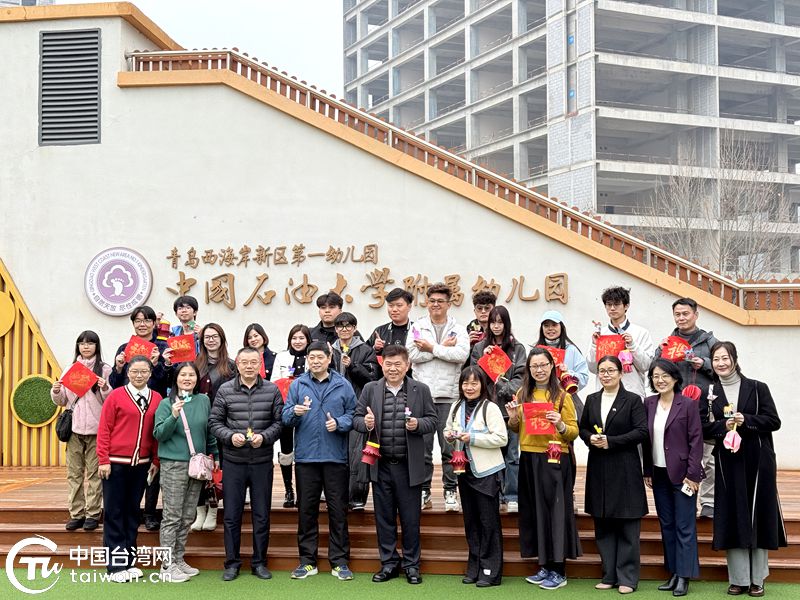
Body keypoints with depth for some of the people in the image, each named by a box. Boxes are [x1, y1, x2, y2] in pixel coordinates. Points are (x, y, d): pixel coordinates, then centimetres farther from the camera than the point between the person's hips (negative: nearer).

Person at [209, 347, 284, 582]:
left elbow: (279, 421, 1)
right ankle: (232, 562, 18)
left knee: (261, 514, 7)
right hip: (233, 461, 0)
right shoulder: (225, 390, 1)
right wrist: (230, 436, -14)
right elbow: (215, 421, 2)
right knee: (231, 514, 6)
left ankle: (259, 562, 20)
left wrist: (264, 436, -15)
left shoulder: (272, 390, 1)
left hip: (262, 461, 0)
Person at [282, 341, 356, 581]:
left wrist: (339, 423, -14)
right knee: (306, 509, 7)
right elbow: (285, 418, 3)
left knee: (338, 509, 4)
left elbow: (353, 414, 4)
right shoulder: (297, 385, 5)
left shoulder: (343, 385, 4)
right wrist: (295, 412, -18)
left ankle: (339, 561, 13)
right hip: (305, 456, 1)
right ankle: (307, 560, 18)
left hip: (335, 456, -1)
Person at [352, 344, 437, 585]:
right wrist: (365, 423, -16)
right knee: (384, 517, 11)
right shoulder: (370, 389, 4)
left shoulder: (420, 390, 1)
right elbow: (356, 418, 6)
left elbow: (432, 421, 2)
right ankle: (389, 563, 23)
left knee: (410, 518, 6)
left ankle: (411, 564, 21)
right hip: (381, 465, 2)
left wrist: (418, 424, -18)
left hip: (409, 465, -1)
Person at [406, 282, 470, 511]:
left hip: (449, 395, -1)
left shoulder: (458, 329, 8)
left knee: (450, 446, 2)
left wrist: (432, 348, -10)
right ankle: (423, 491, 13)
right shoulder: (418, 327, 10)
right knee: (422, 446, 4)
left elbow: (462, 354, -10)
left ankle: (450, 491, 11)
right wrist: (443, 347, -8)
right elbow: (412, 354, -6)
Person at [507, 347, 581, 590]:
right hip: (528, 458, 5)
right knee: (534, 511, 8)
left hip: (554, 460, -5)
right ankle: (544, 566, 19)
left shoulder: (562, 395, -3)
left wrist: (560, 425, -24)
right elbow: (515, 429, 18)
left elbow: (574, 431, -5)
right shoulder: (522, 394, 10)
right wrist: (513, 418, -2)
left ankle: (558, 571, 5)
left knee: (554, 510, -2)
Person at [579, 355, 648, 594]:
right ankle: (609, 575, 17)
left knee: (627, 526, -1)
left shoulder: (633, 400, -3)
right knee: (603, 525, 8)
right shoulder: (592, 400, 11)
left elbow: (642, 431, -10)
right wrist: (590, 438, -8)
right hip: (598, 469, 4)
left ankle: (627, 577, 6)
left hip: (625, 469, -4)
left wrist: (611, 441, -16)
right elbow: (582, 428, 15)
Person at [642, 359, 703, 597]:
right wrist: (647, 471, 7)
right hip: (659, 473, 5)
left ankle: (684, 576, 6)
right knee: (666, 524, 10)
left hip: (681, 473, -5)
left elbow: (696, 440, -9)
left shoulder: (688, 404, -8)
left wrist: (693, 474, -13)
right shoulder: (649, 404, 6)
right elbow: (646, 439, 9)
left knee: (684, 526, 0)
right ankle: (673, 573, 18)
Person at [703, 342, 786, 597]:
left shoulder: (758, 388, 2)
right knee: (733, 518, 1)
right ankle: (738, 579, 9)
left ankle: (757, 579, 12)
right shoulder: (709, 394, 7)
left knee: (758, 516, 2)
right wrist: (724, 425, -16)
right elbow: (703, 426, 1)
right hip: (728, 463, 1)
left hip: (757, 461, -1)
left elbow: (774, 421, -3)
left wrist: (746, 420, -17)